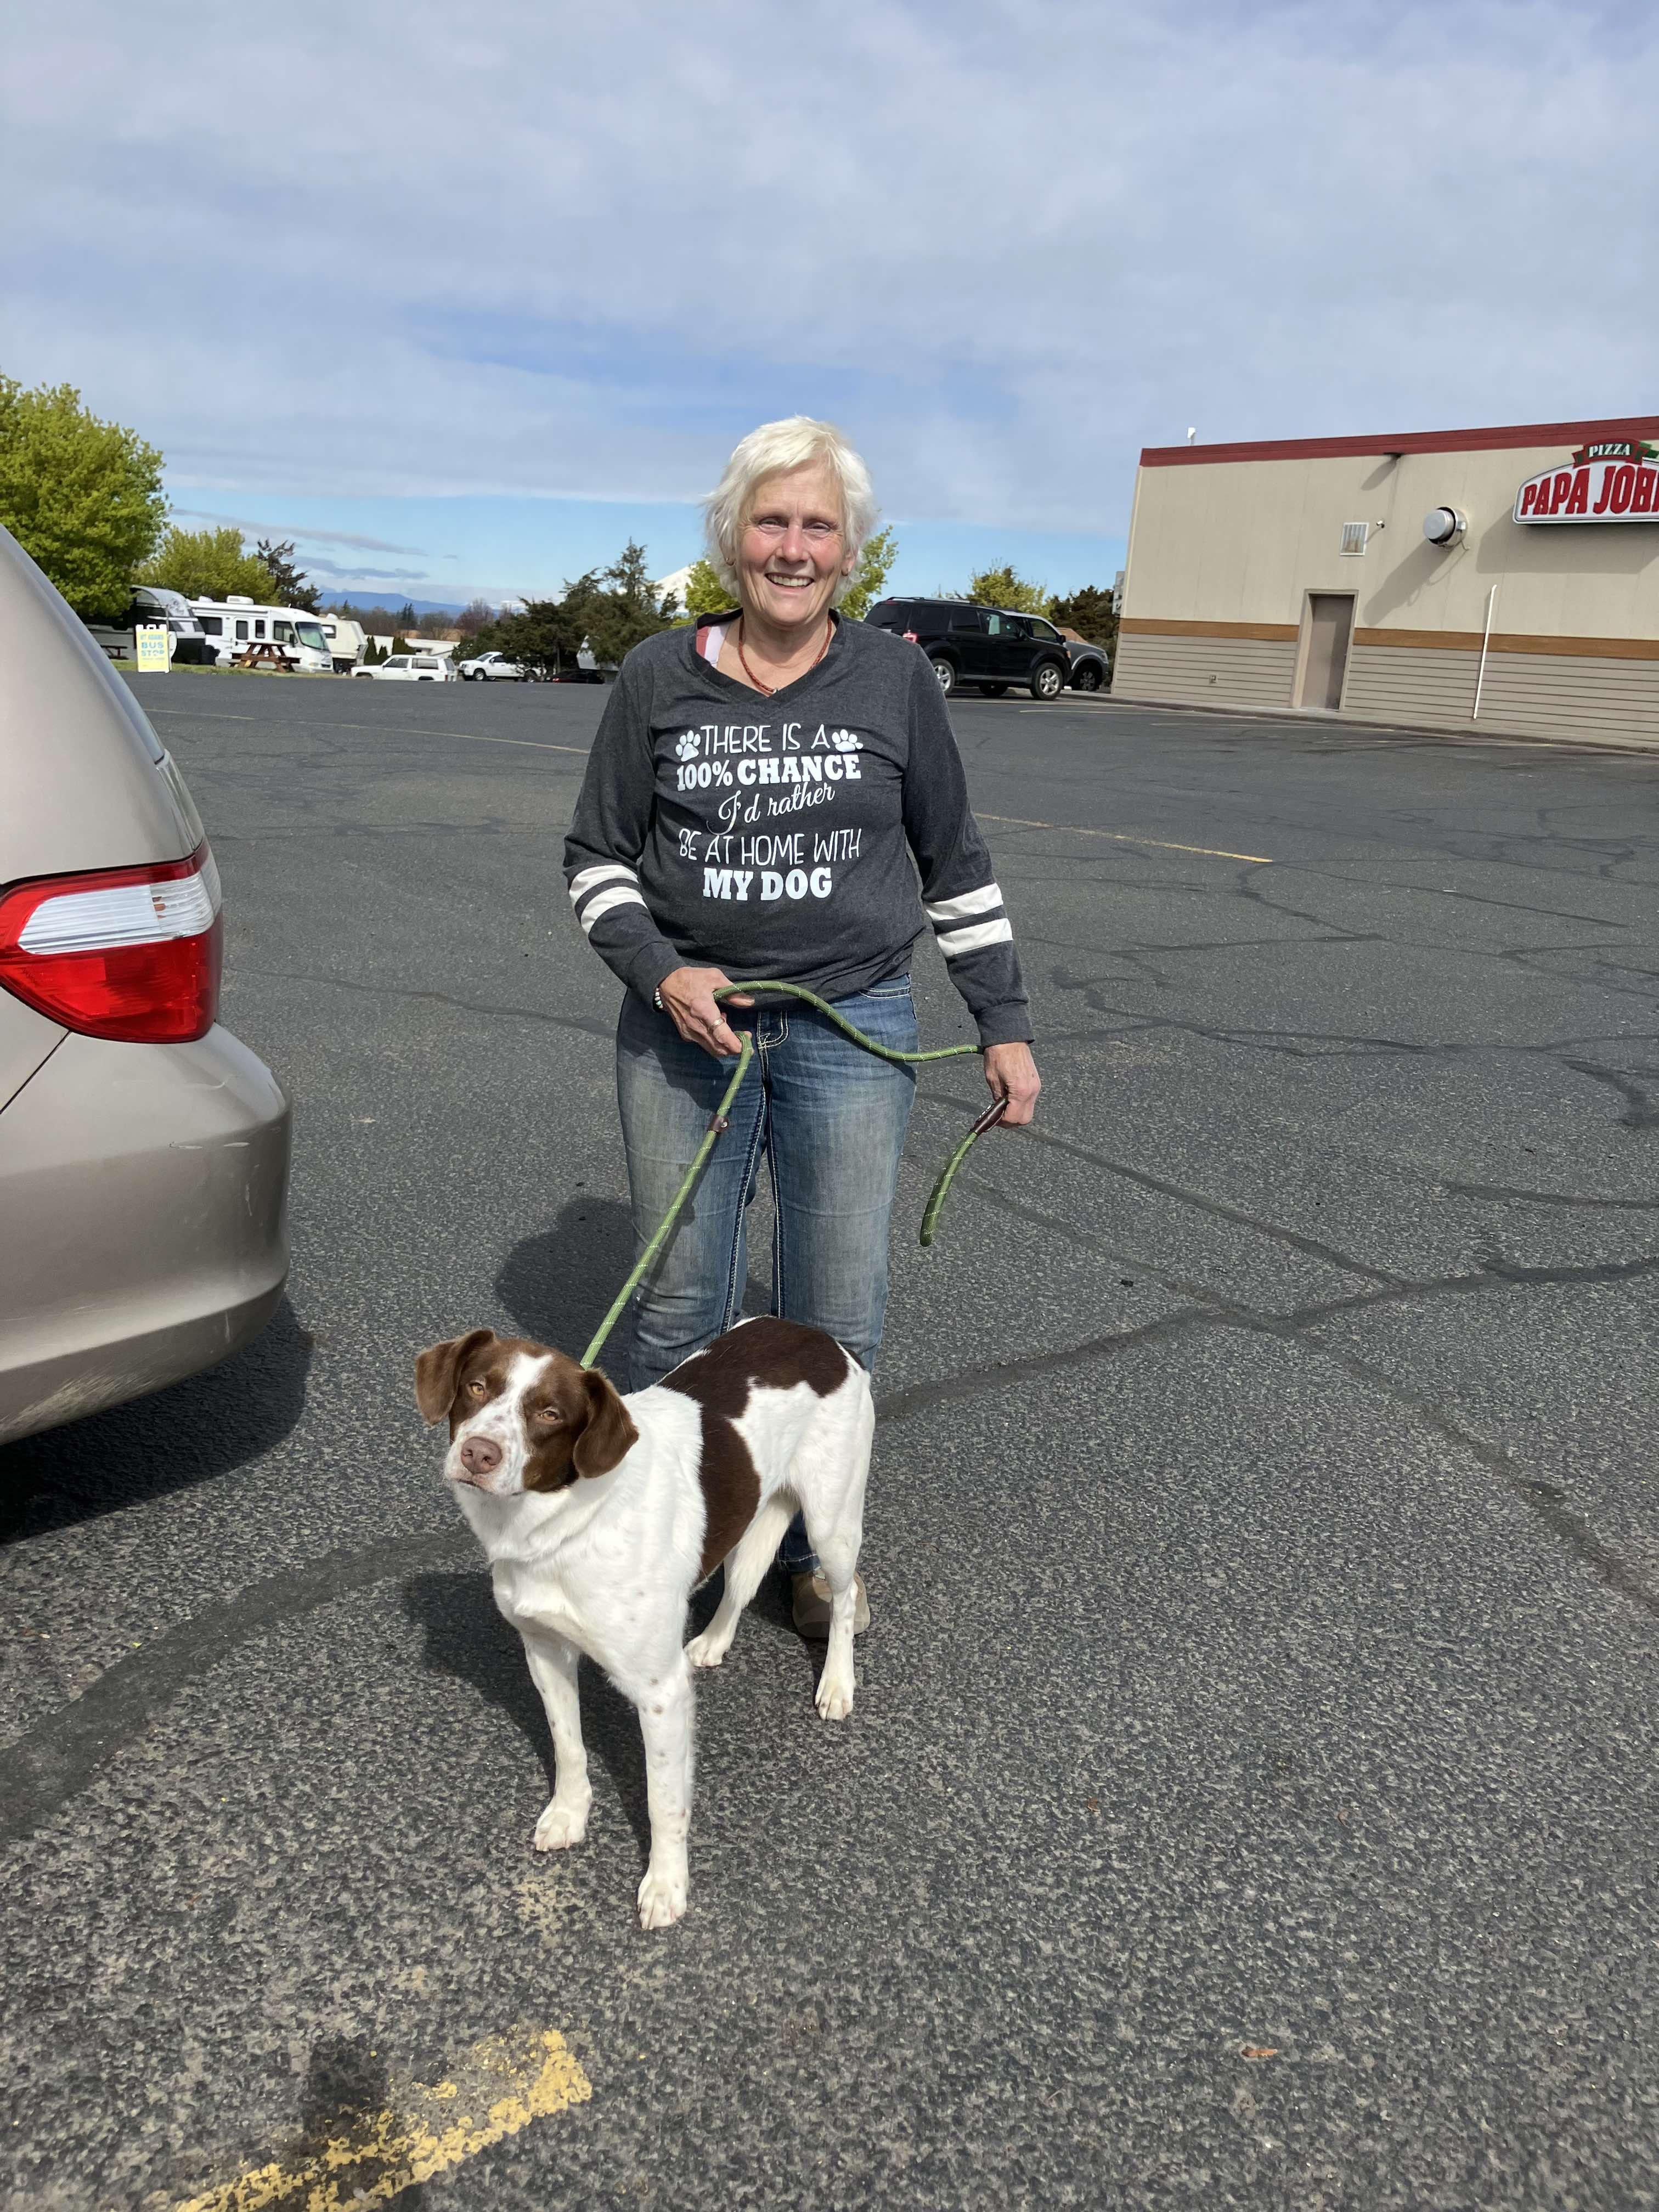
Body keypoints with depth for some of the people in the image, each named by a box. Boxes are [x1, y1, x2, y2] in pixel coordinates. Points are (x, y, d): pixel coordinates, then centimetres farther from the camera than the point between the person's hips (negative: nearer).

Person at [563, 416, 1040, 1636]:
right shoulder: (660, 677, 2)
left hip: (852, 1033, 0)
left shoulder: (894, 680, 2)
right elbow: (597, 856, 6)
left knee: (837, 1322, 5)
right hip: (685, 1025, 0)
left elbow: (956, 862, 9)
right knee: (679, 1308, 8)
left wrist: (1005, 1023, 7)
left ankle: (813, 1547, 27)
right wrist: (660, 972, -11)